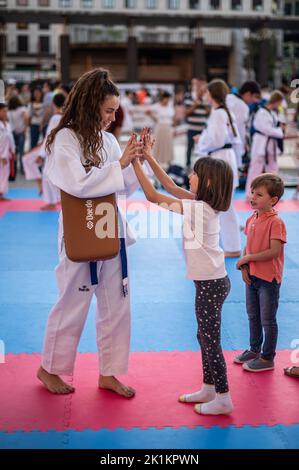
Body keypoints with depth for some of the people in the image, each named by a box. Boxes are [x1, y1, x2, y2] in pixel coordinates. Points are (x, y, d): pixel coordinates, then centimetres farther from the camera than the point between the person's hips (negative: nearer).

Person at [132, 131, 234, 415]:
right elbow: (171, 187, 11)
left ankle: (223, 399, 9)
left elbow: (153, 196, -19)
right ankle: (209, 389, 30)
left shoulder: (197, 208, -21)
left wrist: (135, 162, -14)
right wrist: (149, 157, 8)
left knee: (211, 340, 0)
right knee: (205, 337, 19)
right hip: (211, 281, 9)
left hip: (211, 284, -9)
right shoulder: (203, 203, 5)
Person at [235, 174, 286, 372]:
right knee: (253, 316, 21)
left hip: (269, 279, -8)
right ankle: (255, 350, 38)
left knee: (267, 320, 4)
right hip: (252, 277, 8)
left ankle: (268, 359, 17)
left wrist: (248, 258, -18)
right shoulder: (251, 219, 5)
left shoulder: (276, 222, -19)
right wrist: (244, 268, -4)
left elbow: (274, 251, -25)